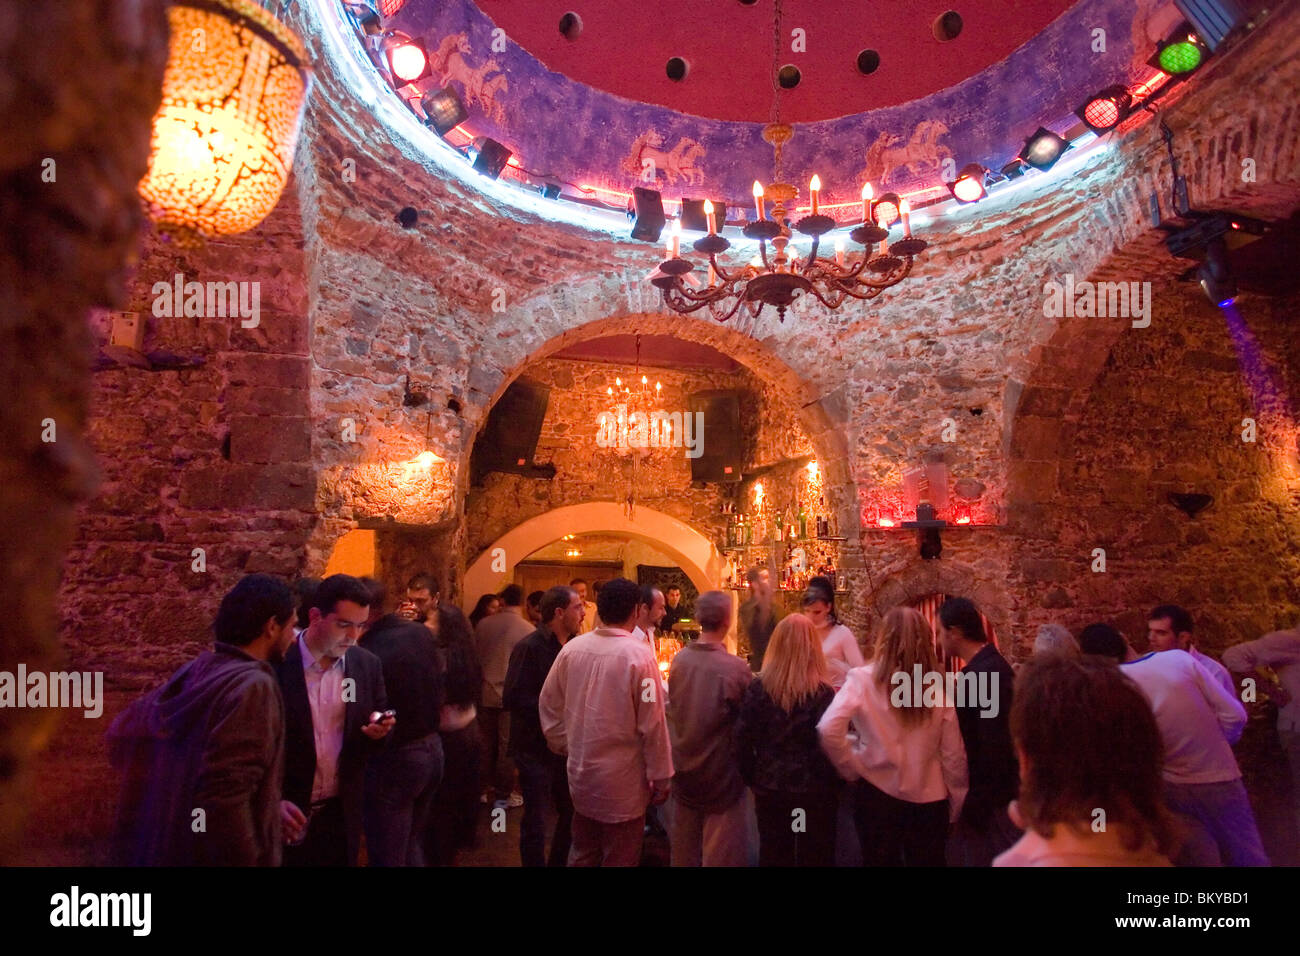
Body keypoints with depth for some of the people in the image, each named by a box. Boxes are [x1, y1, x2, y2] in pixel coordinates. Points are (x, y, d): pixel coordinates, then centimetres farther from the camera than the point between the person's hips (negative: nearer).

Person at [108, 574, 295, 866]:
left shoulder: (194, 673, 4)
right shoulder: (254, 687, -21)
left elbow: (121, 735, 16)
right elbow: (223, 798, -28)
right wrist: (247, 860, -22)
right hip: (217, 855, -7)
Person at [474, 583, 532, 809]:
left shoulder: (484, 624, -2)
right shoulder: (528, 630, -12)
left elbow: (474, 656, 6)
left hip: (485, 692, 3)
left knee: (486, 744, 15)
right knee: (507, 746, 6)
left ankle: (482, 789, 25)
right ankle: (503, 795, 13)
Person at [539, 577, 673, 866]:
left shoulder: (572, 648, -5)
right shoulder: (638, 655, -19)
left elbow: (548, 704, 4)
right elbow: (652, 722, -16)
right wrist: (661, 776, -6)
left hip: (580, 775, 5)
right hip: (622, 781, -5)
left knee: (582, 855, 22)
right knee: (619, 859, 12)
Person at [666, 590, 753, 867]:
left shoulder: (679, 659, -10)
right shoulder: (736, 668, -24)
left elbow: (673, 709, 1)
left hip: (683, 766, 5)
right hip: (720, 772, -5)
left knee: (684, 848, 23)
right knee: (721, 852, 11)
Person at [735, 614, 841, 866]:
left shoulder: (758, 687, -6)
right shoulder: (823, 692, -13)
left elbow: (743, 738, -5)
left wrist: (751, 778, 8)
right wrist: (834, 785, 0)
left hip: (769, 787, 3)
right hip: (814, 789, -2)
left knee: (773, 855, 17)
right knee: (815, 856, 12)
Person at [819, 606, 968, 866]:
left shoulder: (864, 679, -12)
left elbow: (828, 729, -22)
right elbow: (953, 755, -1)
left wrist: (852, 769, -6)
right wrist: (956, 805, 12)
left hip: (878, 794, -1)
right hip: (929, 799, 2)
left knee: (880, 861, 16)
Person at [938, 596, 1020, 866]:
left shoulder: (988, 672, -24)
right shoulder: (984, 666, 7)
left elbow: (994, 746, -25)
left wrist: (976, 807, -20)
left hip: (990, 801, -9)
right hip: (984, 794, 9)